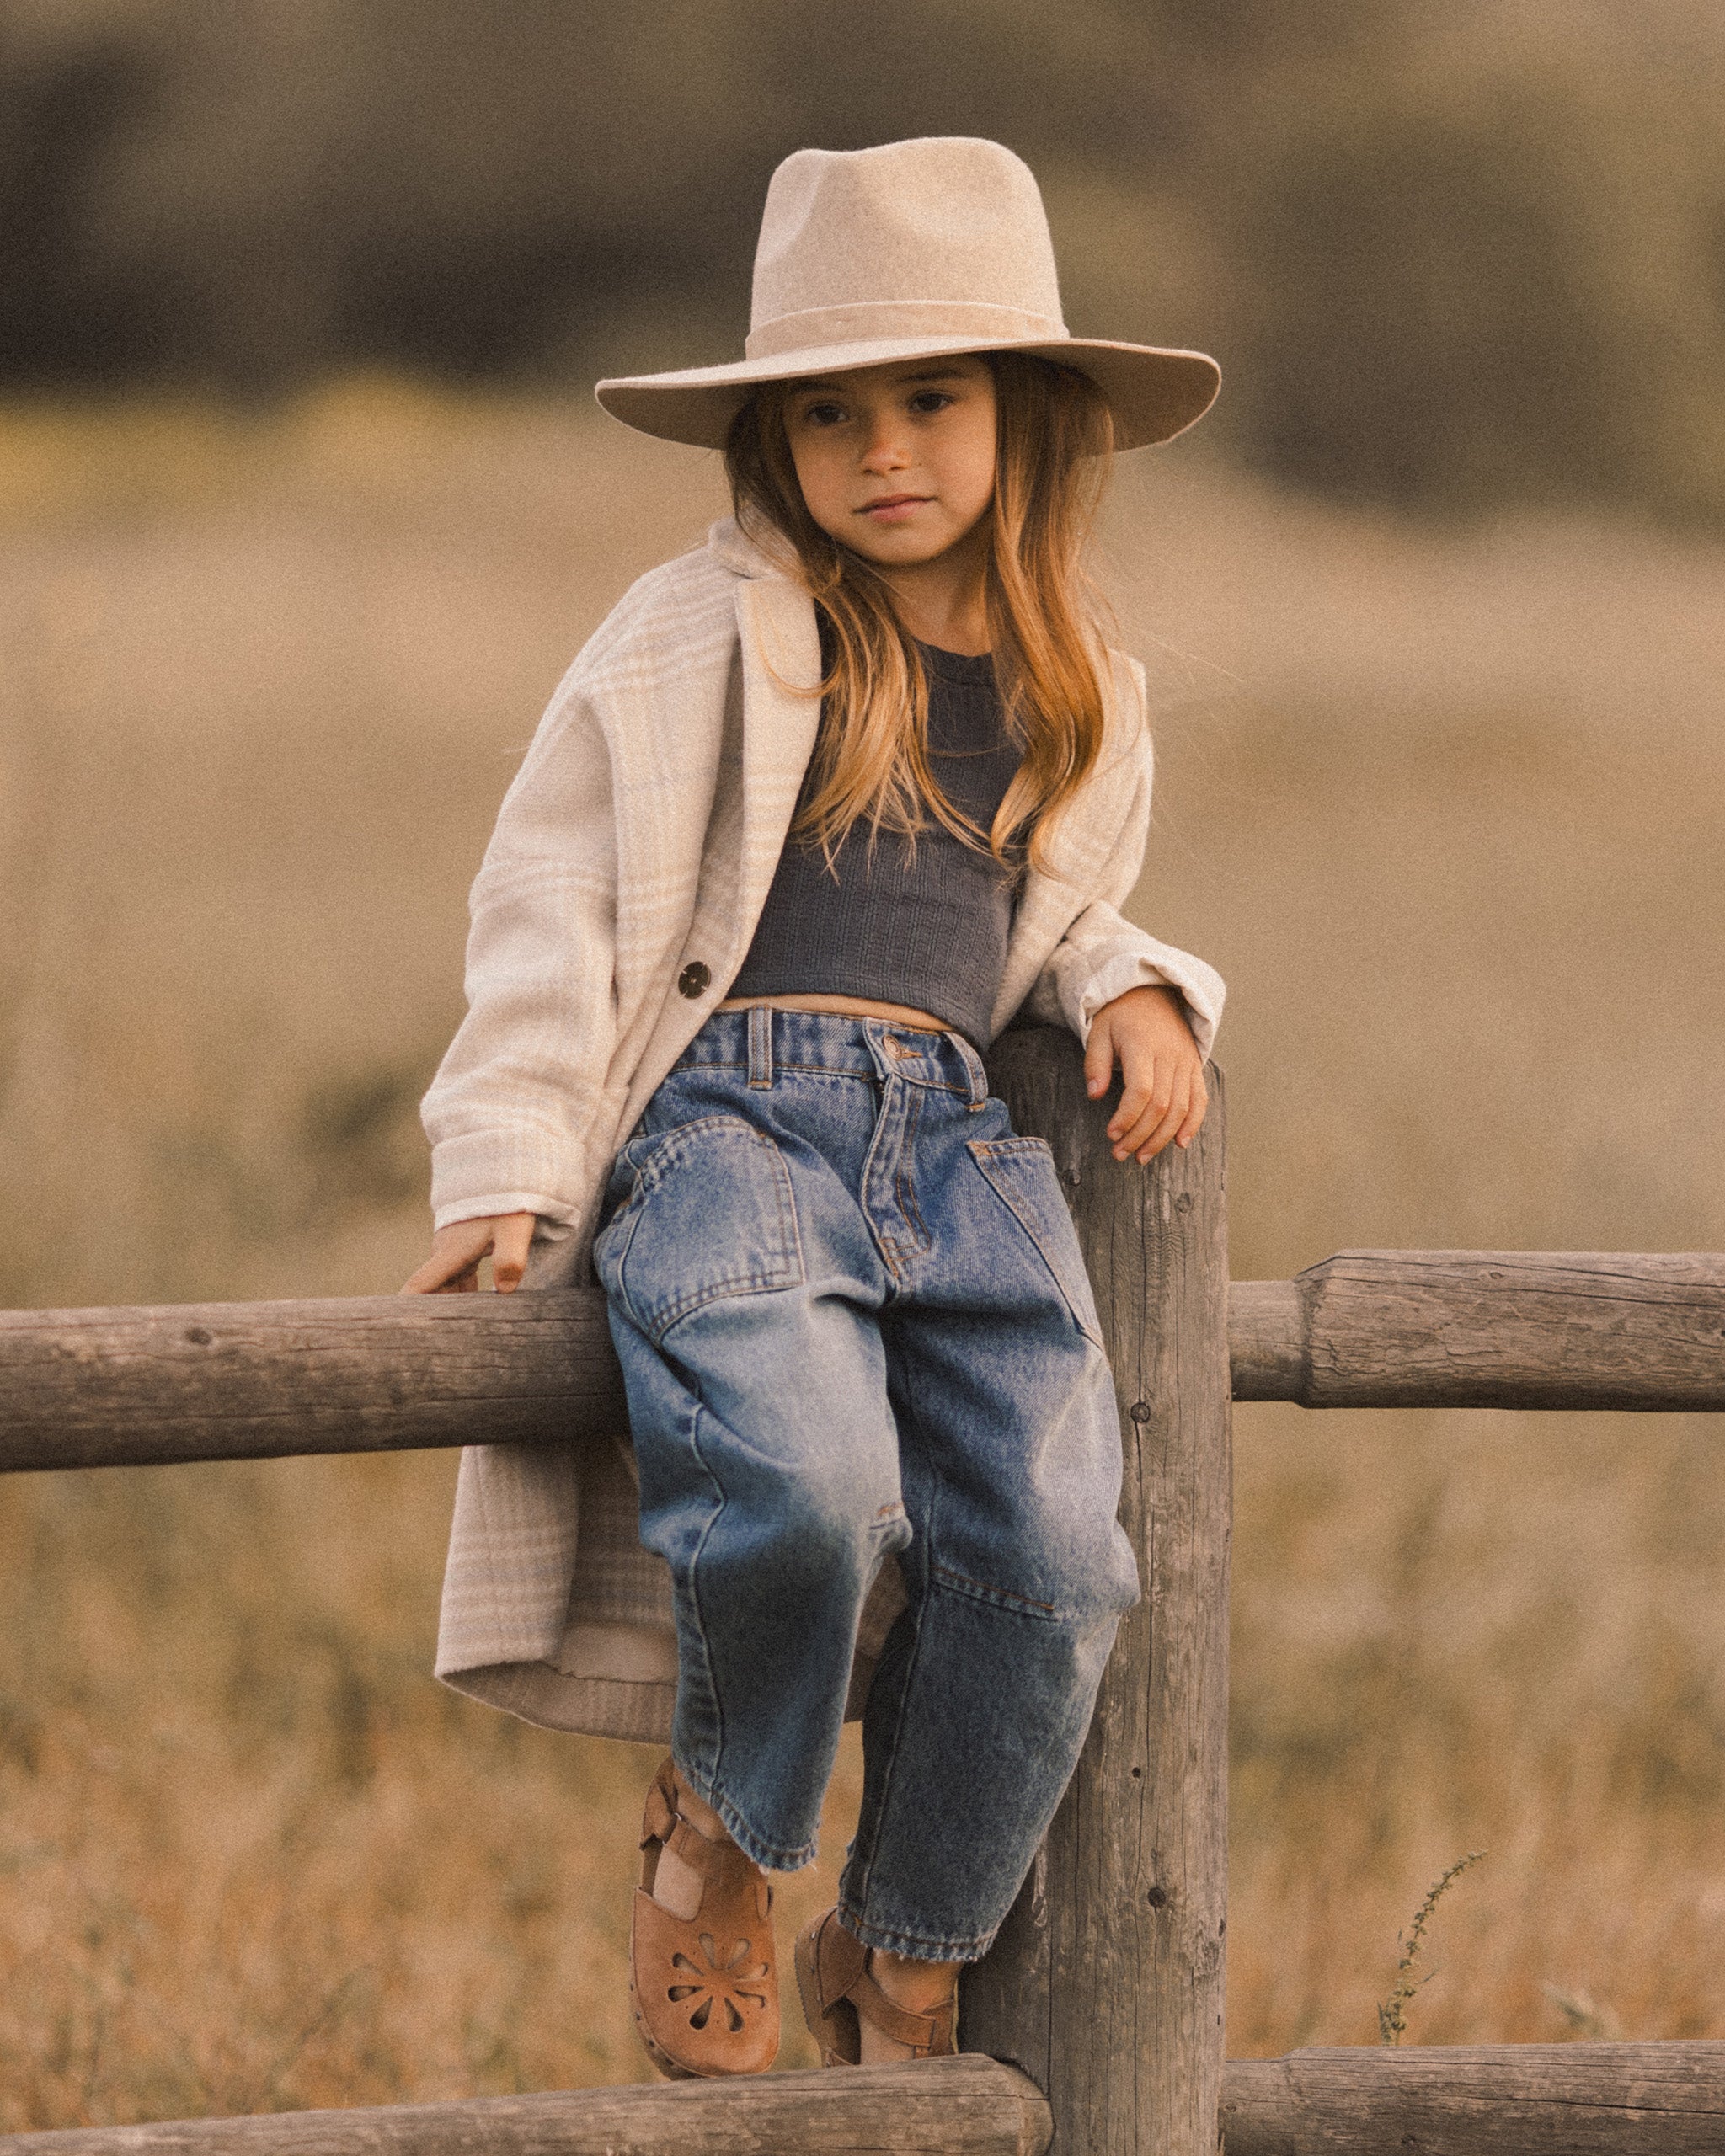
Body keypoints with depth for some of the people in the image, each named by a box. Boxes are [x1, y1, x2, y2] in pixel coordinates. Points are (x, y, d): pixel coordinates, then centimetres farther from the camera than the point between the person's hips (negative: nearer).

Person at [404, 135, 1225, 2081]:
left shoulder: (1080, 704, 20)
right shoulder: (706, 638, 5)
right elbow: (555, 884, 3)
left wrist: (1132, 991, 12)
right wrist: (509, 1166, -4)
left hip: (956, 1136, 5)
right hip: (730, 1104, -4)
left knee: (1050, 1554, -18)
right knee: (804, 1486, -32)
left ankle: (904, 1971, 5)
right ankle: (719, 1829, 0)